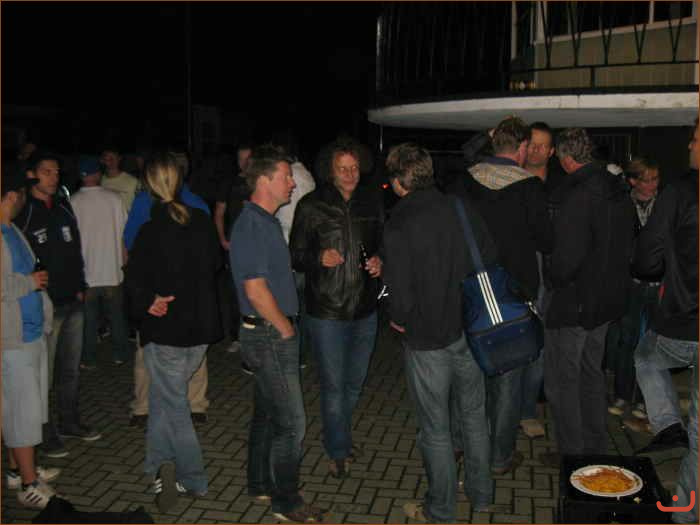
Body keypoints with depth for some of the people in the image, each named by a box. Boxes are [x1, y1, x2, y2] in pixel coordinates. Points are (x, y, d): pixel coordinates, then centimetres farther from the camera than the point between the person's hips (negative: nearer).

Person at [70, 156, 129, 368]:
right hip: (113, 271, 1)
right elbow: (123, 234, -1)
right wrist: (124, 261, 11)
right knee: (117, 315, 15)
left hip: (86, 272, -1)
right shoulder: (114, 198, -6)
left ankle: (89, 359, 17)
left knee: (88, 318, 10)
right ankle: (119, 354, 24)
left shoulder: (73, 202, -9)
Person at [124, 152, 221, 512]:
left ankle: (194, 481, 10)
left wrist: (147, 304, -2)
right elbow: (215, 263, 12)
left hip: (165, 332, -5)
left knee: (174, 405, 7)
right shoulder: (201, 222, -2)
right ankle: (161, 464, 23)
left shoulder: (151, 231, -17)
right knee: (165, 396, 21)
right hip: (201, 328, 5)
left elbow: (136, 283, -17)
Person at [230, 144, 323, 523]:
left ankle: (260, 484, 33)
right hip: (270, 335, -10)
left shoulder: (265, 221, 12)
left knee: (267, 413, 19)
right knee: (291, 422, -2)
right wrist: (286, 330, -13)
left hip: (270, 334, 10)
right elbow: (256, 290, -24)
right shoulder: (252, 225, -19)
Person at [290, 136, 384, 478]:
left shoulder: (371, 202, 2)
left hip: (365, 310, 4)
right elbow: (295, 256, -3)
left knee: (354, 383, 19)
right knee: (334, 386, 5)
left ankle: (340, 439, 43)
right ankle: (339, 451, 25)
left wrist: (379, 261, -7)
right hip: (326, 312, -4)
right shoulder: (311, 206, -8)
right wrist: (319, 258, -23)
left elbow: (383, 244, 14)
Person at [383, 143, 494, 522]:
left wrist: (400, 320, 0)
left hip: (427, 340, -5)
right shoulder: (462, 208, -4)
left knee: (435, 430, 10)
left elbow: (401, 295, -21)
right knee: (474, 416, 21)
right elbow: (490, 261, 3)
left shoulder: (398, 225, -19)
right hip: (471, 332, 5)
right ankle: (481, 494, 38)